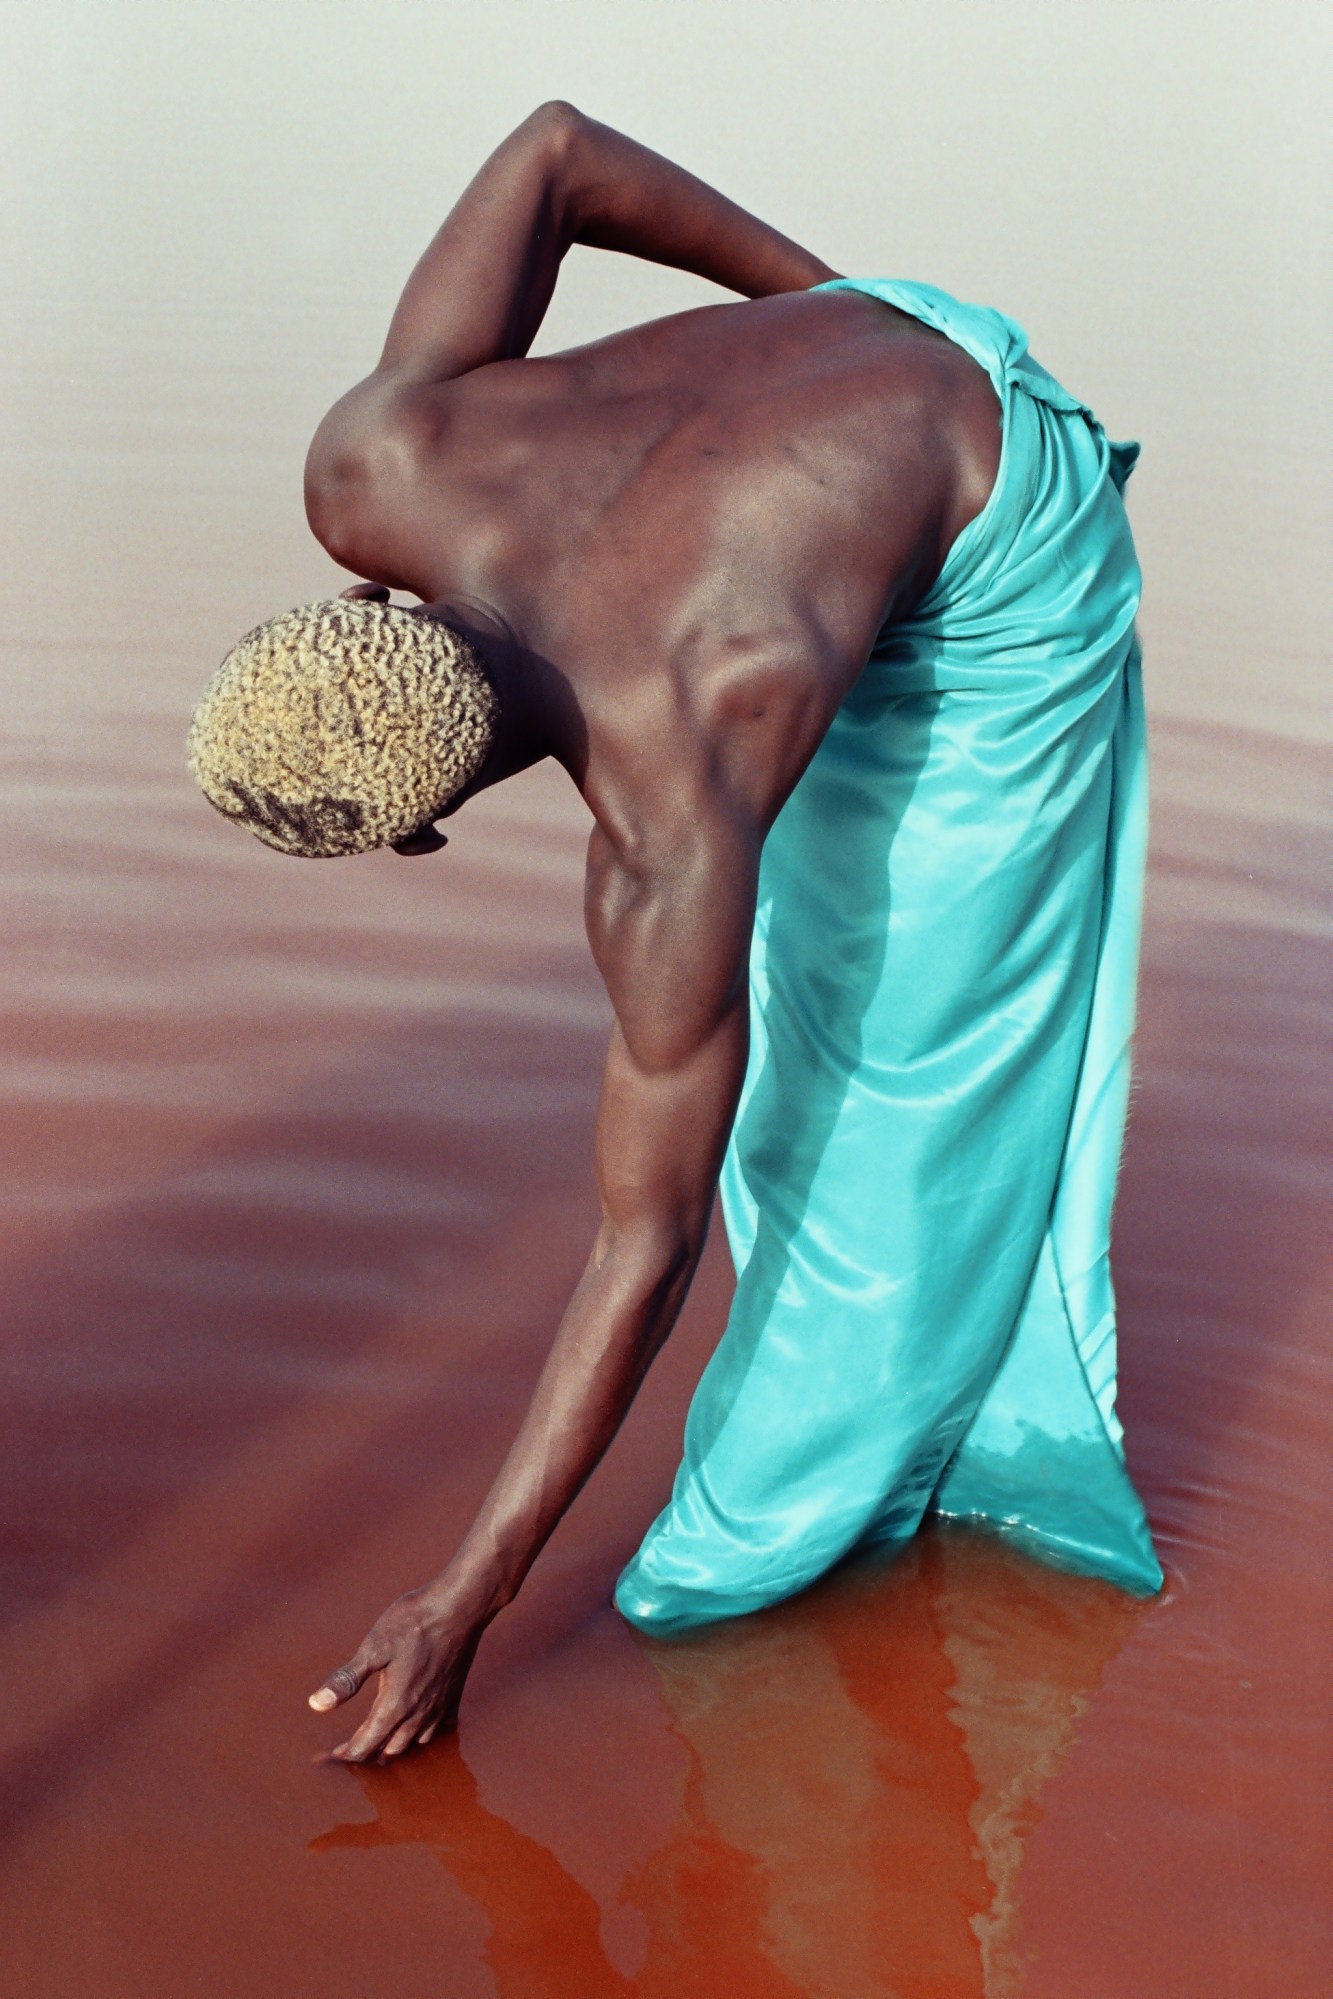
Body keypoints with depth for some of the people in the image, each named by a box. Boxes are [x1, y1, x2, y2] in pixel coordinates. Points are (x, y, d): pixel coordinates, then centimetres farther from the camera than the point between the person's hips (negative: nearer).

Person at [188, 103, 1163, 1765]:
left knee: (913, 1028, -3)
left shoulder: (666, 850, -39)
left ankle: (795, 1495, 12)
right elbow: (552, 143, -15)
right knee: (820, 961, 13)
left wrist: (461, 1606, -22)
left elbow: (650, 1242, -29)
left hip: (998, 563, -7)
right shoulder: (371, 472, -29)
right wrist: (808, 285, 2)